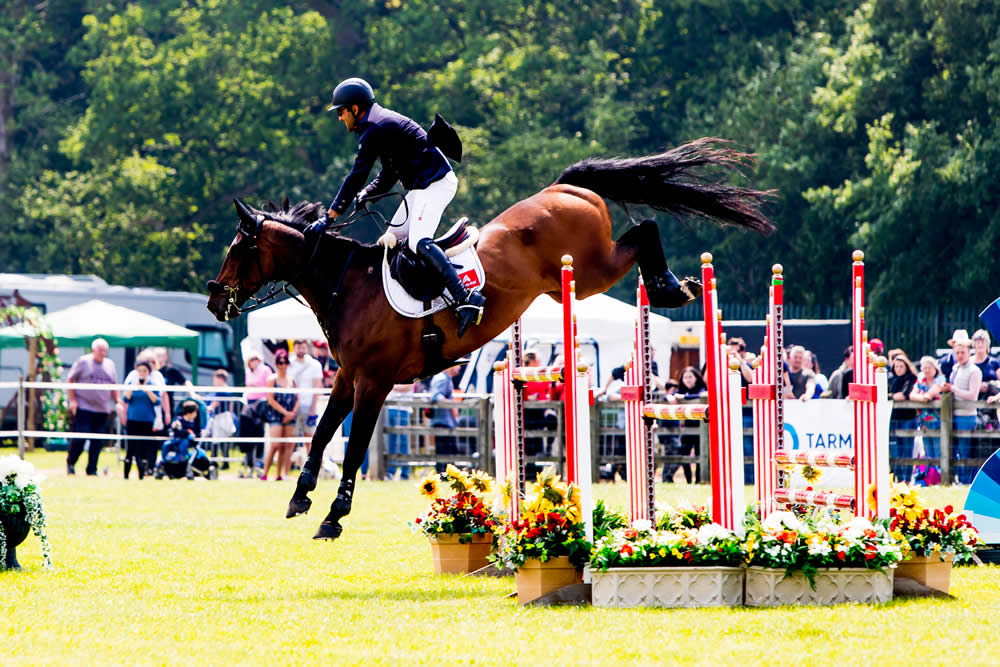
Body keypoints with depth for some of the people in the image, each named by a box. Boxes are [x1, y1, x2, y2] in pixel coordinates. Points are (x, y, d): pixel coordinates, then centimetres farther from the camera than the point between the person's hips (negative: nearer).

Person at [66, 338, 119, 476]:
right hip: (83, 407, -4)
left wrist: (117, 402, 11)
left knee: (98, 442, 1)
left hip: (103, 410, 4)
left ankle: (92, 469, 9)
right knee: (80, 437, -9)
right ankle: (70, 463, 12)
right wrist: (72, 400, -8)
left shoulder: (110, 365, 13)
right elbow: (70, 380, 0)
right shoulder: (83, 362, -1)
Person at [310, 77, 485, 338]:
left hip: (435, 183, -11)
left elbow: (356, 177, -17)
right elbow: (387, 179, 25)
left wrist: (330, 216, -16)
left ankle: (466, 299, -36)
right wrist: (362, 196, 7)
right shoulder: (383, 124, 20)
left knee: (418, 243, -25)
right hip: (422, 186, 11)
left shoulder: (375, 130, -13)